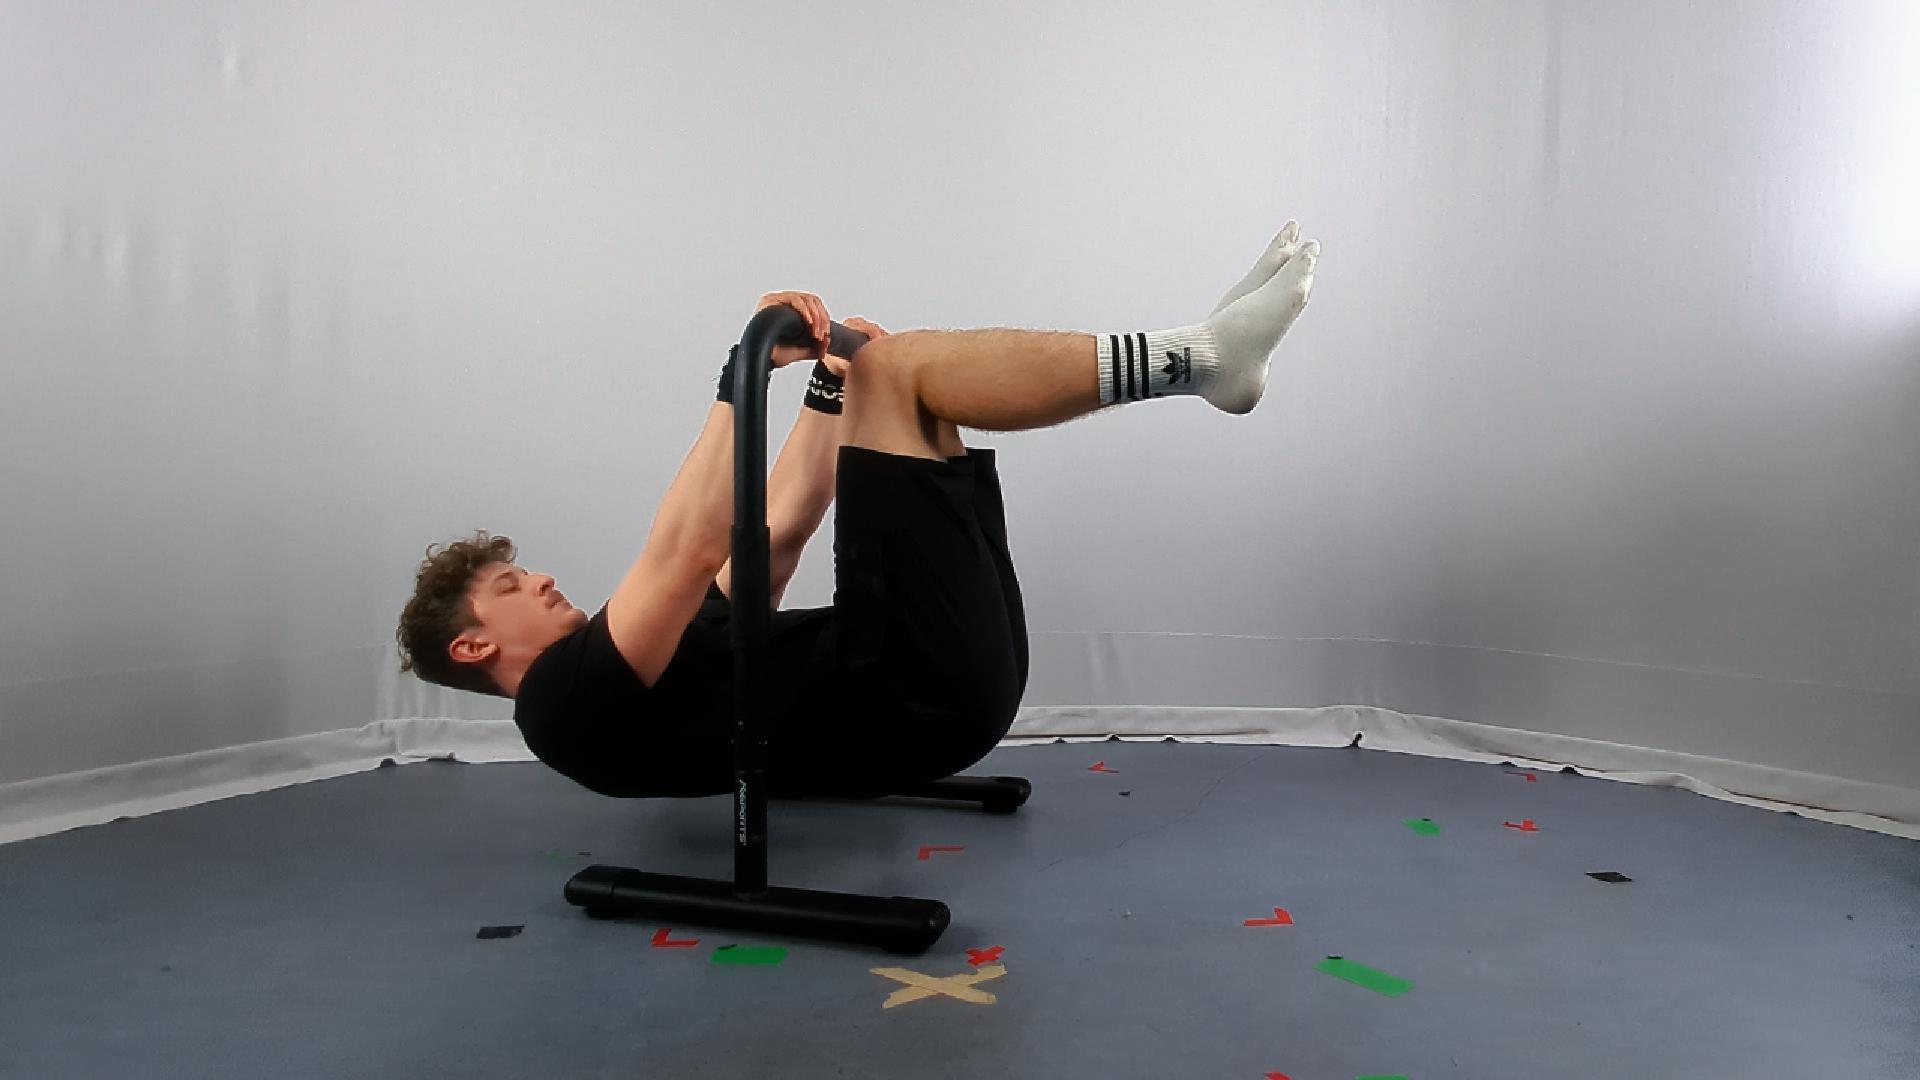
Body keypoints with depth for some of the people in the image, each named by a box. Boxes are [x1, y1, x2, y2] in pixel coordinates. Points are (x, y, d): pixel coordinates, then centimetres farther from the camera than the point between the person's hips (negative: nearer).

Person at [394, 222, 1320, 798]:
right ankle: (1198, 356, -12)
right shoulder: (565, 704, 0)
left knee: (893, 376, 15)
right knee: (902, 364, -11)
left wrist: (830, 383, 25)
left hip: (941, 677, 10)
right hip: (912, 694, -10)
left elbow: (781, 529, 28)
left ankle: (1196, 355, 3)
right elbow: (687, 550, -17)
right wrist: (745, 372, -16)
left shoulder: (651, 654, 29)